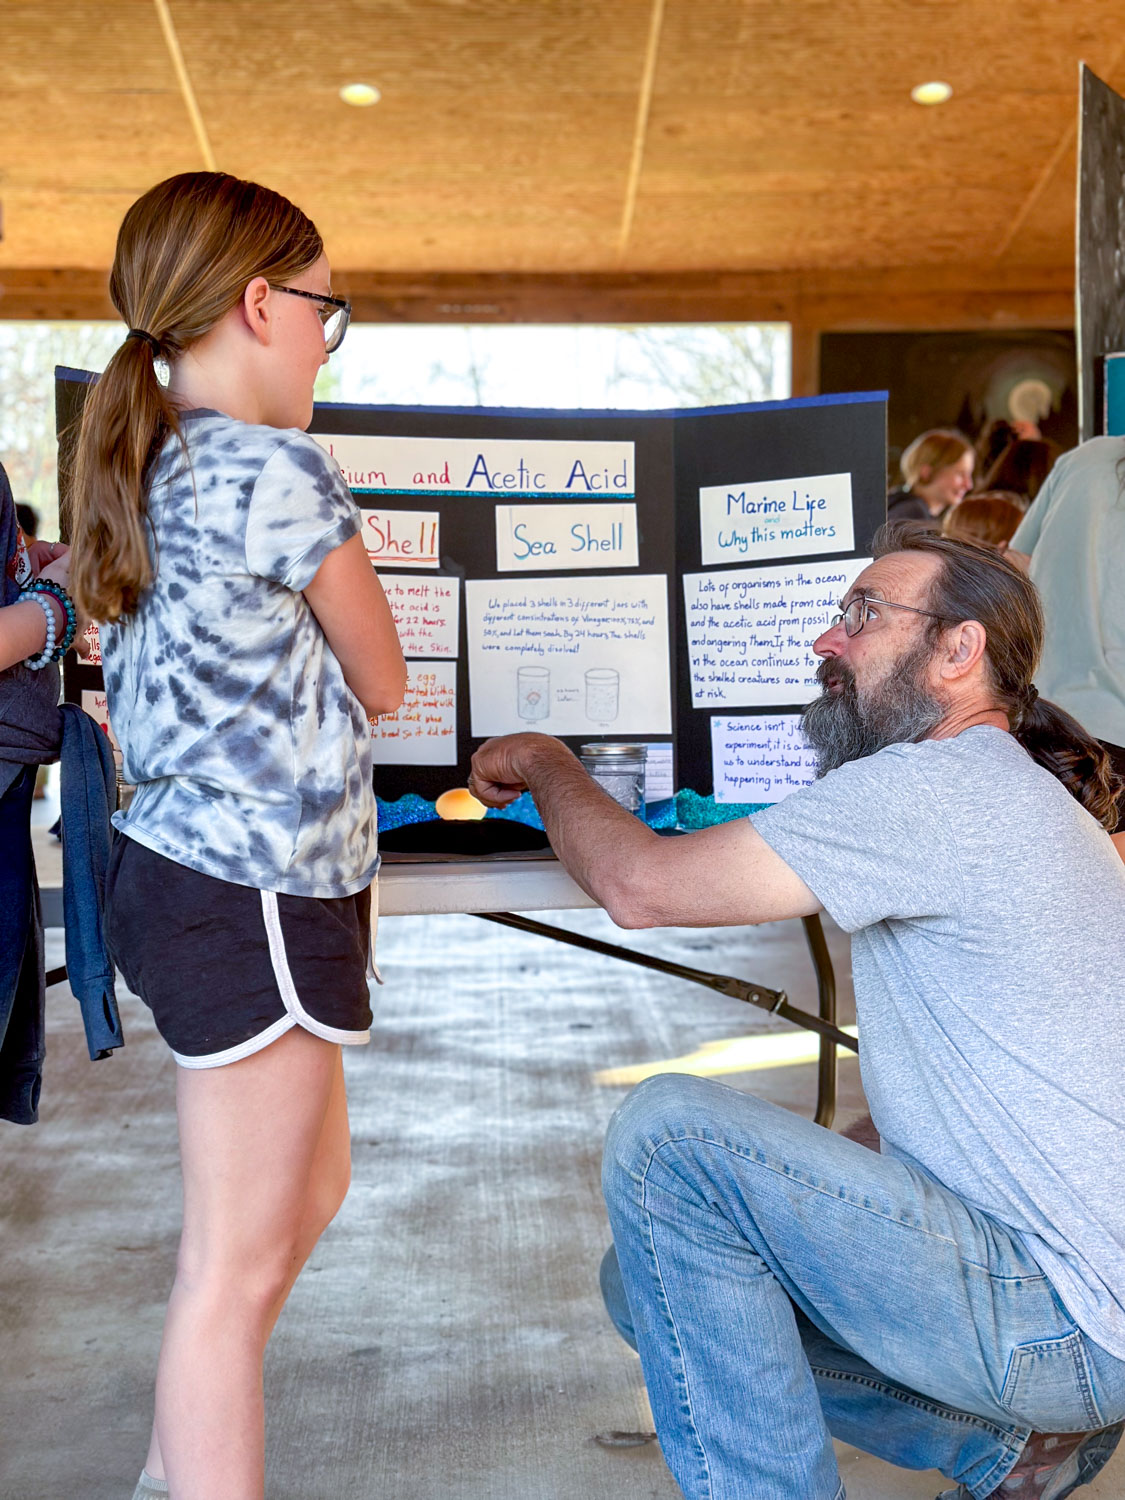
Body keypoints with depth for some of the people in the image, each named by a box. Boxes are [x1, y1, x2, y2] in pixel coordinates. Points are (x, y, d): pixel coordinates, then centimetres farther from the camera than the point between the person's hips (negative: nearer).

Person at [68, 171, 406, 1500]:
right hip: (256, 894, -10)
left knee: (310, 1187, 24)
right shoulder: (280, 472, -16)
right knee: (237, 1263, 1)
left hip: (169, 869, 10)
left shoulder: (143, 471, 11)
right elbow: (384, 684, -5)